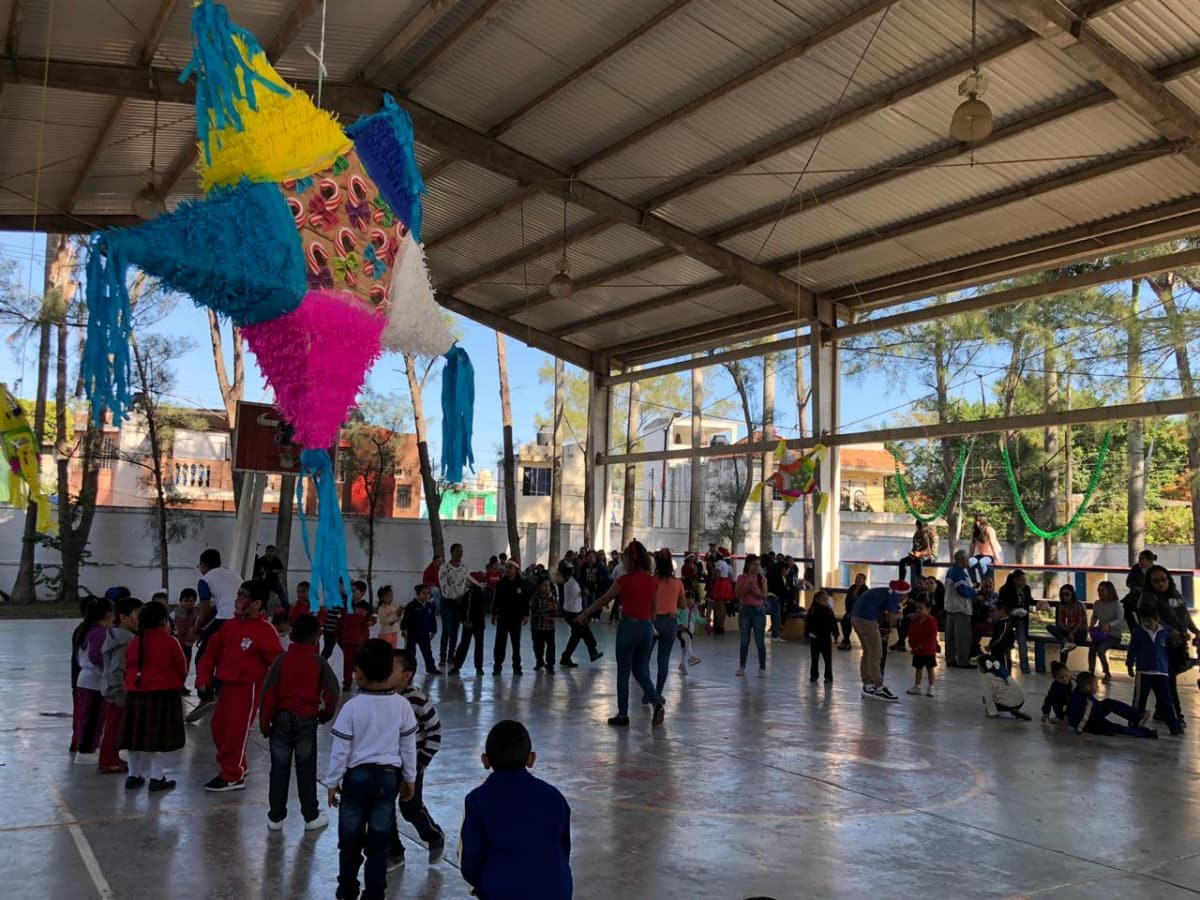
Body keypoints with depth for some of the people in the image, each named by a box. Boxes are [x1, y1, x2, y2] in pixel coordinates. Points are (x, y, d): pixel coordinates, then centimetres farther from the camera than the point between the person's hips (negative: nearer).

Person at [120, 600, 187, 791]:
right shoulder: (170, 642, -8)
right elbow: (182, 669, 0)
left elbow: (127, 669, 12)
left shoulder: (133, 643, 7)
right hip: (163, 695, -5)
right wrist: (175, 683, 19)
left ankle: (133, 775, 24)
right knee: (157, 739, 0)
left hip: (135, 695, 5)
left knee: (136, 737, 13)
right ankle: (157, 778, 4)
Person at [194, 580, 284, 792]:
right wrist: (204, 678, 3)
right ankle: (233, 767, 33)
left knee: (236, 733, -2)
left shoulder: (265, 631, -17)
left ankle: (233, 777, 13)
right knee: (219, 729, 16)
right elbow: (212, 651, 12)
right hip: (226, 686, 8)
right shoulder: (231, 625, 6)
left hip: (247, 689, -8)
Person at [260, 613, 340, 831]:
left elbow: (268, 692, -7)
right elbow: (333, 692, -8)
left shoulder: (281, 660, -5)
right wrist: (325, 714, 10)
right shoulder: (319, 662, -6)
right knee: (306, 770, 8)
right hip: (307, 721, -1)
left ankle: (276, 817, 15)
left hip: (282, 719, 1)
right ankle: (311, 817, 14)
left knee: (279, 769, 9)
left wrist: (264, 721, 2)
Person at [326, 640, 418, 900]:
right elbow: (409, 747, 1)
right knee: (379, 840, 10)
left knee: (350, 839, 14)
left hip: (356, 776, -2)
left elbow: (340, 750, -10)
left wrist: (333, 782, 3)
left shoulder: (352, 707, -16)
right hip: (388, 776, 2)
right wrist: (409, 779, 14)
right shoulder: (402, 705, -8)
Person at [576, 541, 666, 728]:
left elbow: (603, 599, -1)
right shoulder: (653, 582, 4)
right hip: (647, 628, 5)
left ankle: (622, 715, 13)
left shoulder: (625, 580, -10)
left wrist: (585, 614, 10)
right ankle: (658, 702, -5)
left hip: (628, 626, -5)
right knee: (640, 670, 16)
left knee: (623, 673, 7)